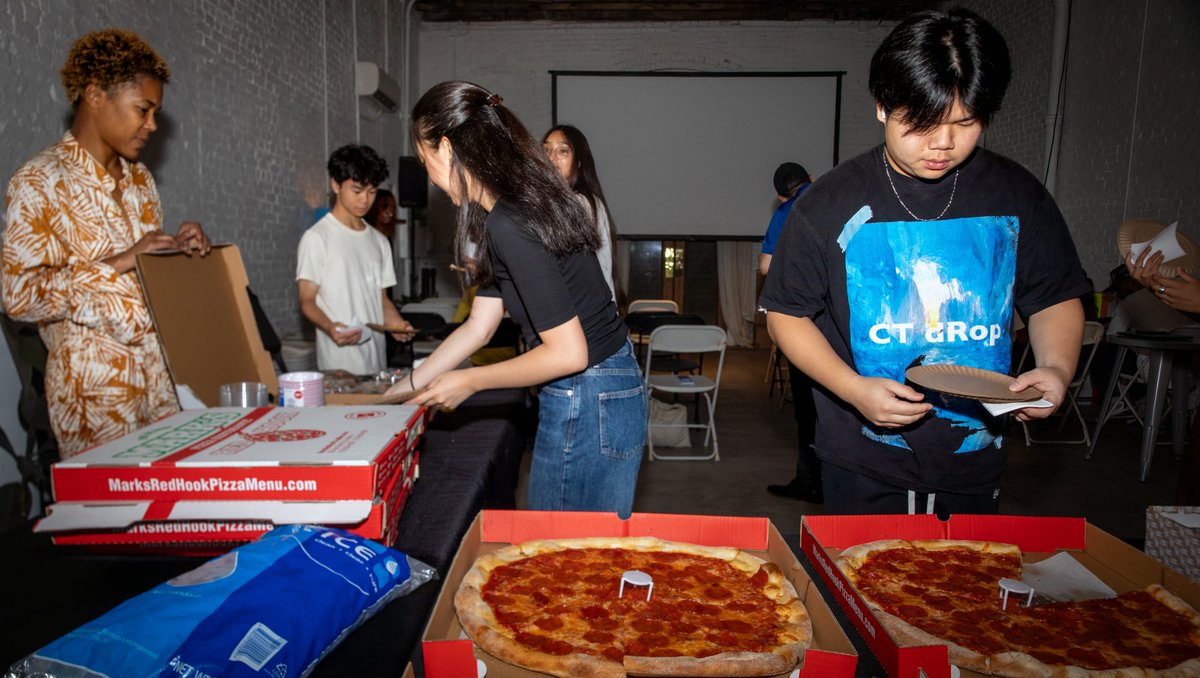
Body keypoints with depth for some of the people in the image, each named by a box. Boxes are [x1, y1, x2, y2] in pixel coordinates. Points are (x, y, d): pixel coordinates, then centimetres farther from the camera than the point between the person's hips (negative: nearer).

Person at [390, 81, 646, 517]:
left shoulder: (509, 225, -22)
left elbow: (568, 353, -23)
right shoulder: (518, 204, 10)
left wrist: (468, 382, -10)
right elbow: (479, 325, 13)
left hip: (586, 407, -10)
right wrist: (402, 390, 16)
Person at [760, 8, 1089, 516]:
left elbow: (1055, 299, 9)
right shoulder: (831, 203, -10)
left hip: (975, 461, 3)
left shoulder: (1017, 196, -2)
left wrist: (1057, 366, -12)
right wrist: (854, 389, -19)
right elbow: (787, 314, -6)